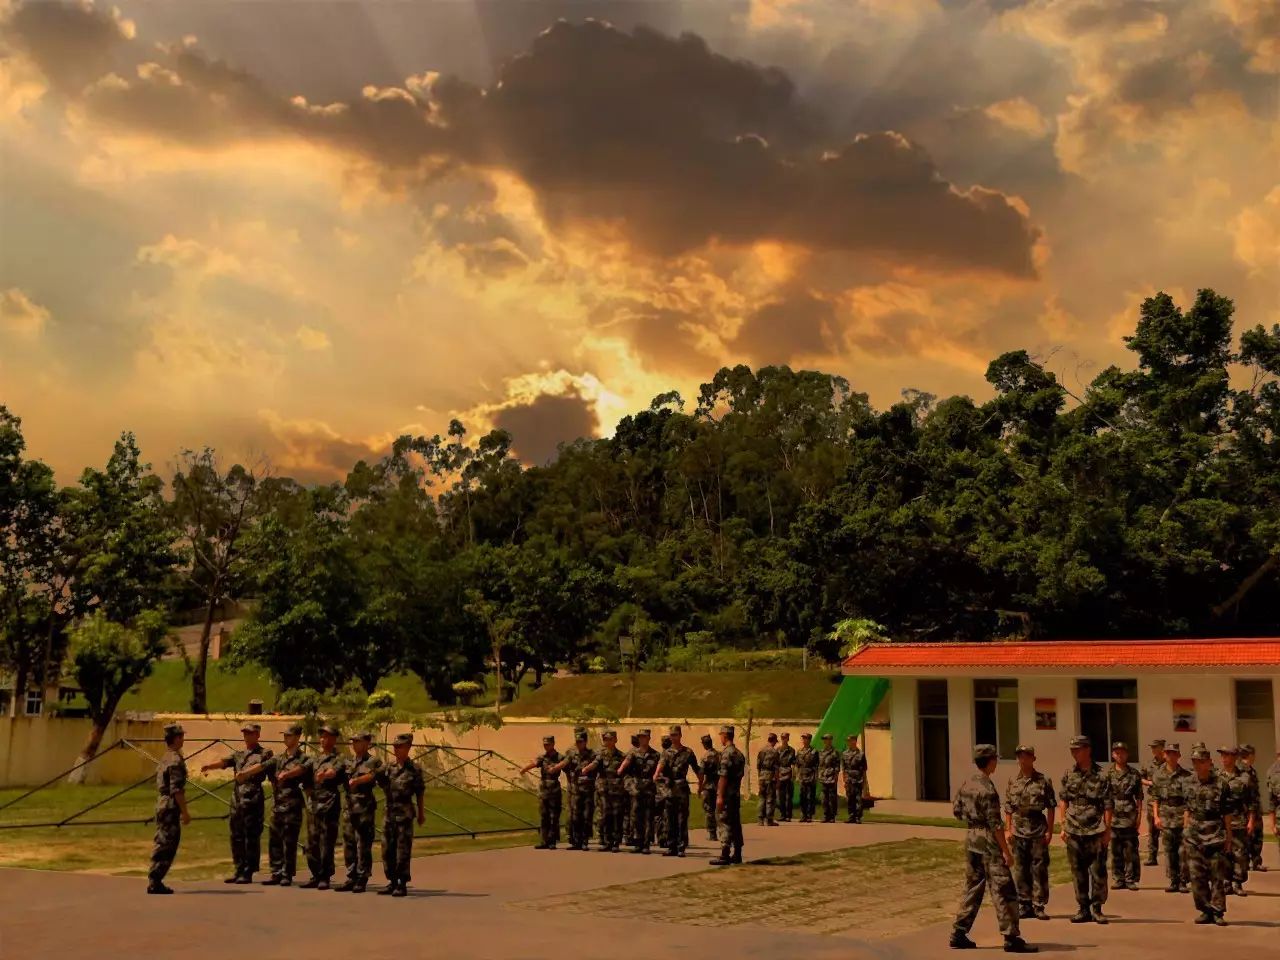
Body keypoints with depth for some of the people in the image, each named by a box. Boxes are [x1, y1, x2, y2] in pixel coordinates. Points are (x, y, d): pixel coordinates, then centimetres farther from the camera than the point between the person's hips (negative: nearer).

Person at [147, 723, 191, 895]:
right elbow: (176, 789, -21)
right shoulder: (176, 760, -15)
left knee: (161, 845, 14)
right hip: (171, 808, -10)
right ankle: (154, 882, -6)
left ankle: (155, 881, 16)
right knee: (167, 846, -6)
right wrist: (185, 812, -18)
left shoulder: (164, 759, 15)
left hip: (161, 805, 10)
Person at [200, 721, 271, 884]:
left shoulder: (264, 754, 2)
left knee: (251, 837, -4)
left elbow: (260, 766, -18)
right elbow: (223, 762, 1)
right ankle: (239, 871, 18)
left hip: (253, 800, -6)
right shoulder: (238, 754, 19)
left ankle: (248, 873, 1)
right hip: (237, 799, 6)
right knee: (236, 837, 9)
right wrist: (209, 766, -20)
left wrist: (244, 773, -37)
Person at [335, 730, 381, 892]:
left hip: (365, 808, -6)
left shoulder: (373, 762, -2)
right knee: (348, 844, 9)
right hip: (350, 807, 6)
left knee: (363, 845, -4)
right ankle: (351, 878, 18)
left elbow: (372, 775, -21)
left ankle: (362, 880, 3)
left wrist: (357, 780, -38)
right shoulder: (349, 762, 17)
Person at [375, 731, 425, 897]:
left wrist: (421, 813, 4)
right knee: (387, 849, 9)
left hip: (404, 814, -5)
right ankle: (392, 882, 19)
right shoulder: (387, 767, 8)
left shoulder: (414, 770, -3)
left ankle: (402, 885, 3)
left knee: (403, 851, -3)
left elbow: (419, 793, 1)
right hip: (389, 813, 5)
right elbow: (372, 776, -3)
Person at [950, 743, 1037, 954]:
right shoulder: (987, 789, -18)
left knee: (972, 888, 15)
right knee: (1003, 891, -3)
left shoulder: (966, 784, 7)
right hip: (988, 841, -9)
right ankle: (1011, 938, -2)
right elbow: (995, 824, -19)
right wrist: (1006, 851, -16)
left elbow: (956, 811, 15)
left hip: (971, 838, 9)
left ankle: (958, 935, 16)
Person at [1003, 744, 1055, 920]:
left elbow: (1051, 807, -1)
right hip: (1018, 832, 3)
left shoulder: (1044, 781, -1)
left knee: (1039, 870, -1)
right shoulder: (1012, 782, 7)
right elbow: (1008, 808, 9)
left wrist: (1049, 831, -5)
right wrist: (1008, 829, 3)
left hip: (1038, 832, -3)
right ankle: (1024, 905, 15)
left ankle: (1039, 906, 7)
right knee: (1020, 871, 6)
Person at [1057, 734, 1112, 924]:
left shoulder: (1101, 775, -6)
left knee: (1098, 872, -1)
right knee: (1078, 872, 8)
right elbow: (1063, 800, 12)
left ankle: (1097, 909, 10)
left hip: (1096, 831, -4)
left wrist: (1107, 830, -9)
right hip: (1074, 831, 4)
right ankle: (1083, 909, 16)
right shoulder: (1069, 775, 7)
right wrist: (1063, 826, 8)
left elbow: (1108, 805, -5)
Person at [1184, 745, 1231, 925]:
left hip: (1215, 834, -4)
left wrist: (1228, 837, -3)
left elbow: (1227, 813, -2)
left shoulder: (1220, 783, -4)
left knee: (1217, 875, -1)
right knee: (1197, 876, 5)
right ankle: (1205, 910, 14)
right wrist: (1186, 829, 8)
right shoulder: (1188, 783, 7)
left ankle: (1218, 912, 6)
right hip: (1194, 834, 4)